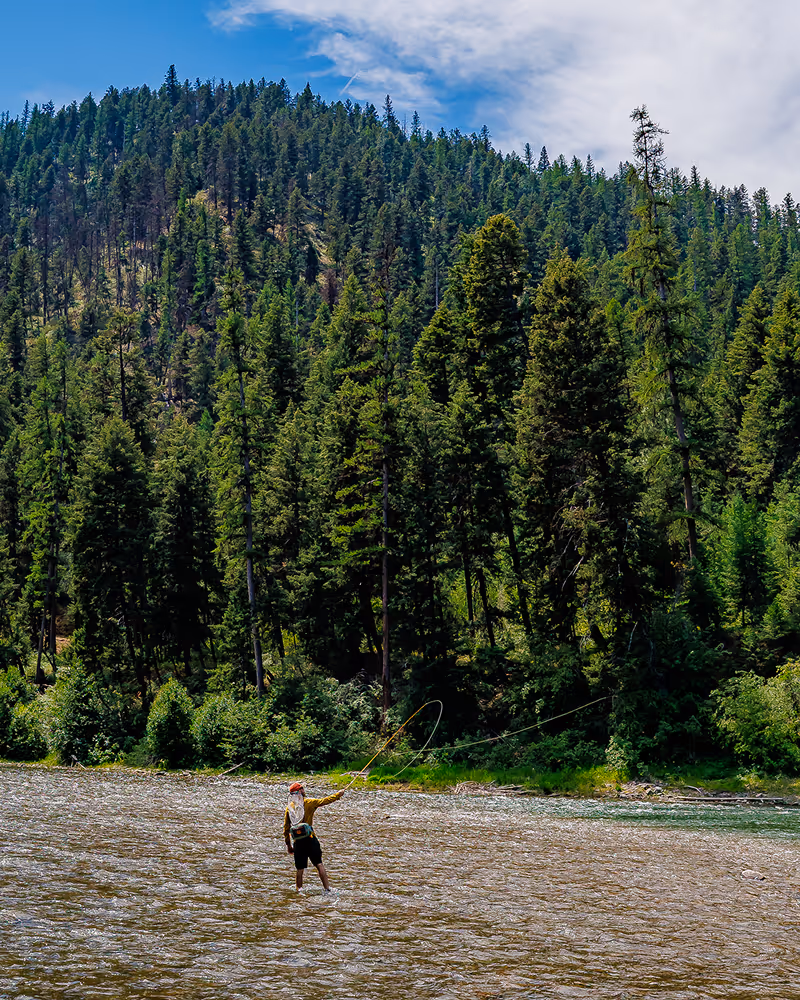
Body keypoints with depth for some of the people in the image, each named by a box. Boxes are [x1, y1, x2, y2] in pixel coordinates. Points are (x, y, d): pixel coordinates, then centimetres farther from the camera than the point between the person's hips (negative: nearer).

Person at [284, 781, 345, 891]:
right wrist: (339, 794, 17)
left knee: (299, 869, 9)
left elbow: (286, 828, 9)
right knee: (319, 864, 1)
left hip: (297, 841, 3)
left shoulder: (289, 807, 6)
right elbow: (325, 801, 3)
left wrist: (288, 845, 15)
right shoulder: (308, 803, -4)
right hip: (309, 839, -3)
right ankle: (327, 888, -2)